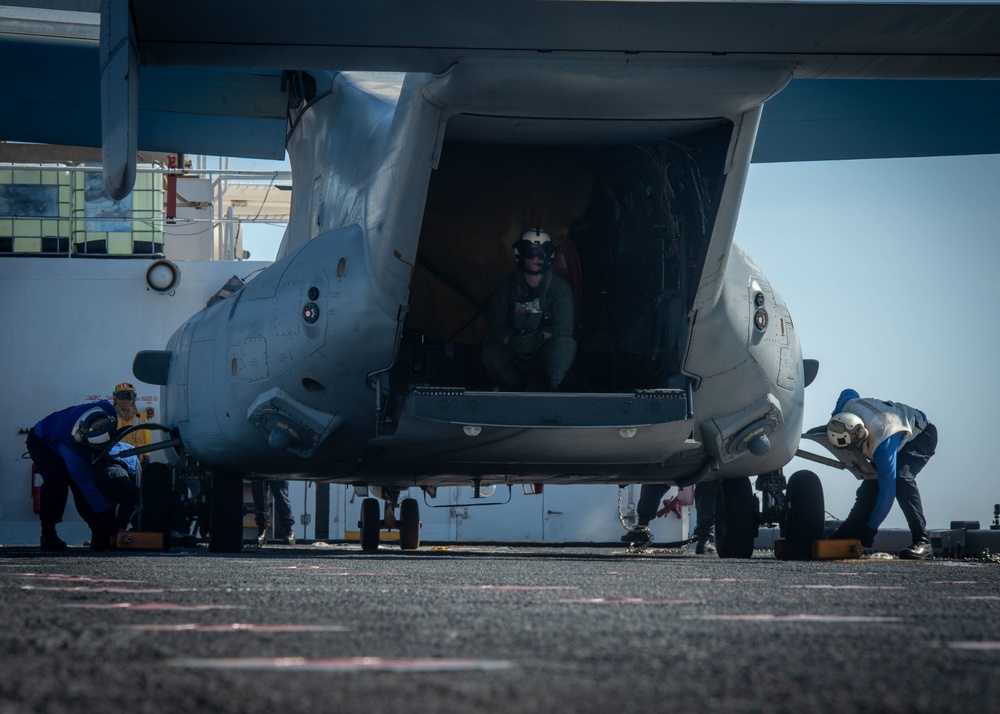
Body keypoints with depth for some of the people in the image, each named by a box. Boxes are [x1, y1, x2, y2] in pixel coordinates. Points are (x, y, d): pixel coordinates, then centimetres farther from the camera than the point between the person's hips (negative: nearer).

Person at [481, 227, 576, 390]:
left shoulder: (560, 288, -3)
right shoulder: (507, 288, 1)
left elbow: (564, 326, -12)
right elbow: (495, 324, -6)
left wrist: (540, 337, -33)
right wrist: (510, 340, -29)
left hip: (546, 345, -1)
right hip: (515, 349, 1)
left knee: (566, 344, -35)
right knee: (491, 351, -30)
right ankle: (521, 390, -10)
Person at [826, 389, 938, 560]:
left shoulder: (883, 445, -44)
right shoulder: (848, 406, -26)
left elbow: (887, 492, -40)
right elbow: (849, 393, 3)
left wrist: (870, 530, -35)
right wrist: (833, 423, -2)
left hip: (921, 435, -8)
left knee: (901, 478, -34)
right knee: (870, 485, -3)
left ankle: (921, 542, -32)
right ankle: (843, 538, 2)